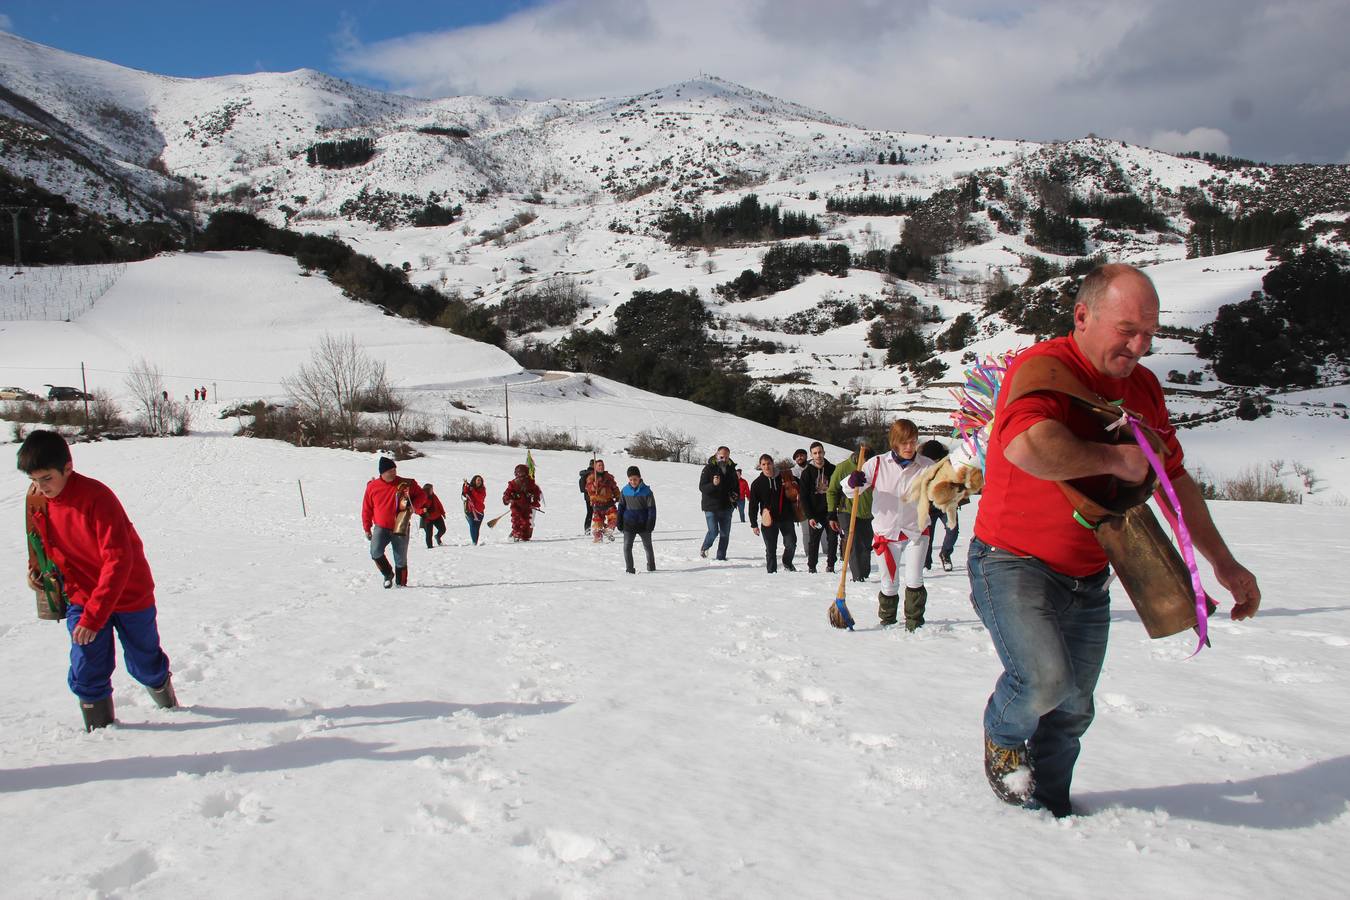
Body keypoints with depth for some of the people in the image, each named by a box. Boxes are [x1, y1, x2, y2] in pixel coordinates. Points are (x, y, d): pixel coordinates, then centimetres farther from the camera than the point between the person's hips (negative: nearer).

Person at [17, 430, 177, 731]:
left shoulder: (96, 497, -28)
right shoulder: (38, 499, -6)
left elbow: (118, 560, -31)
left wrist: (94, 615, -33)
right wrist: (37, 567, -6)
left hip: (130, 595, -4)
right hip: (82, 597, 5)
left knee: (144, 665, 14)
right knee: (86, 673, -5)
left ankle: (168, 704, 45)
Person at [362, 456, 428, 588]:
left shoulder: (406, 484, -4)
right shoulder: (372, 486, 0)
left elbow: (422, 496, 6)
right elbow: (367, 508, 10)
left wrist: (413, 505, -14)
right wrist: (367, 528, 10)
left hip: (400, 528, 0)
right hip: (381, 527, 0)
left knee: (401, 558, 4)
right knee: (375, 552, -19)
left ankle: (401, 583, 22)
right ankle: (388, 574, 5)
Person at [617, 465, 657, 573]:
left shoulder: (646, 491, -9)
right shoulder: (625, 490, 0)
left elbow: (651, 508, -7)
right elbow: (621, 507, 9)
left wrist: (651, 523, -12)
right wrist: (619, 522, 6)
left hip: (643, 524, -2)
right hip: (629, 524, 2)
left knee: (648, 546, 13)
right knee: (627, 547, -7)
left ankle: (651, 567, 31)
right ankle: (630, 569, 3)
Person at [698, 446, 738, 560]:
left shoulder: (731, 469, 8)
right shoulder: (708, 469, -7)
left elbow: (737, 486, 22)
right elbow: (702, 487, -14)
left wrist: (735, 495, 1)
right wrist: (713, 484, -32)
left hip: (726, 507, 5)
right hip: (711, 507, -5)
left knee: (725, 534, 6)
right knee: (713, 531, -11)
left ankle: (721, 557, 16)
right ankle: (704, 548, 17)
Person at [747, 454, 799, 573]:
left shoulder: (783, 478, 3)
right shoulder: (757, 483, 1)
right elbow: (753, 505, 2)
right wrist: (754, 524, -2)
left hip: (786, 518, 1)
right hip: (769, 521, -1)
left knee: (791, 544, -2)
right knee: (770, 549, 3)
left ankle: (787, 562, 25)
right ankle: (771, 571, 14)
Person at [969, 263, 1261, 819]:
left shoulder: (1143, 388, 7)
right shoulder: (1043, 368, -18)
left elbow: (1174, 478, 19)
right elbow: (1029, 446, -41)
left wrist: (1223, 564, 20)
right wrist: (1115, 460, -27)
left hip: (1088, 579, 7)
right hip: (1013, 563, -7)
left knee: (1072, 709, 12)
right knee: (1044, 679, -24)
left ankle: (1049, 808, 34)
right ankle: (1002, 736, 10)